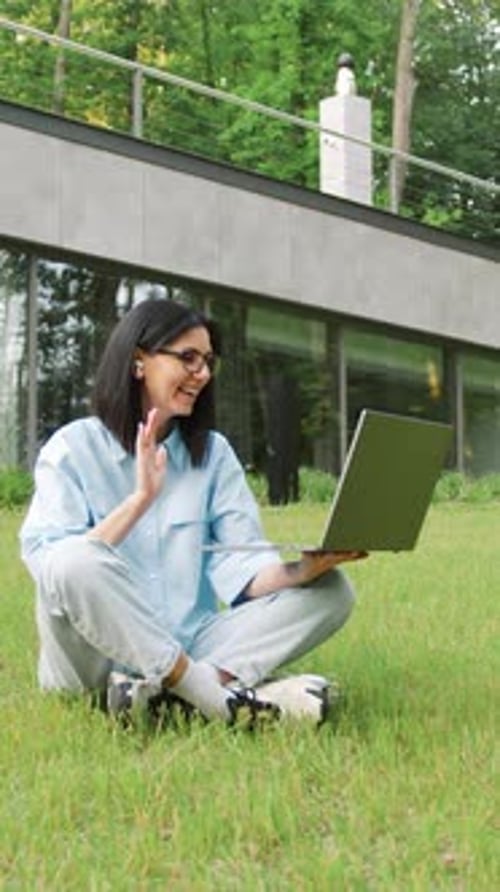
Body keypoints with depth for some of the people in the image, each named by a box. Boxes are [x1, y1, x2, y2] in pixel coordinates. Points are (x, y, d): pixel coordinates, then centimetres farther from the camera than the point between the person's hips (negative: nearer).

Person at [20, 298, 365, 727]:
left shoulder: (213, 452, 11)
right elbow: (50, 566, -14)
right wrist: (140, 499, -21)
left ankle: (162, 691, -32)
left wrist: (310, 567, -23)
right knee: (77, 561, -34)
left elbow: (245, 570, -2)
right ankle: (219, 697, -27)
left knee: (331, 589, -14)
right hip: (99, 658, -4)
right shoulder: (73, 448, 0)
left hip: (191, 650, 4)